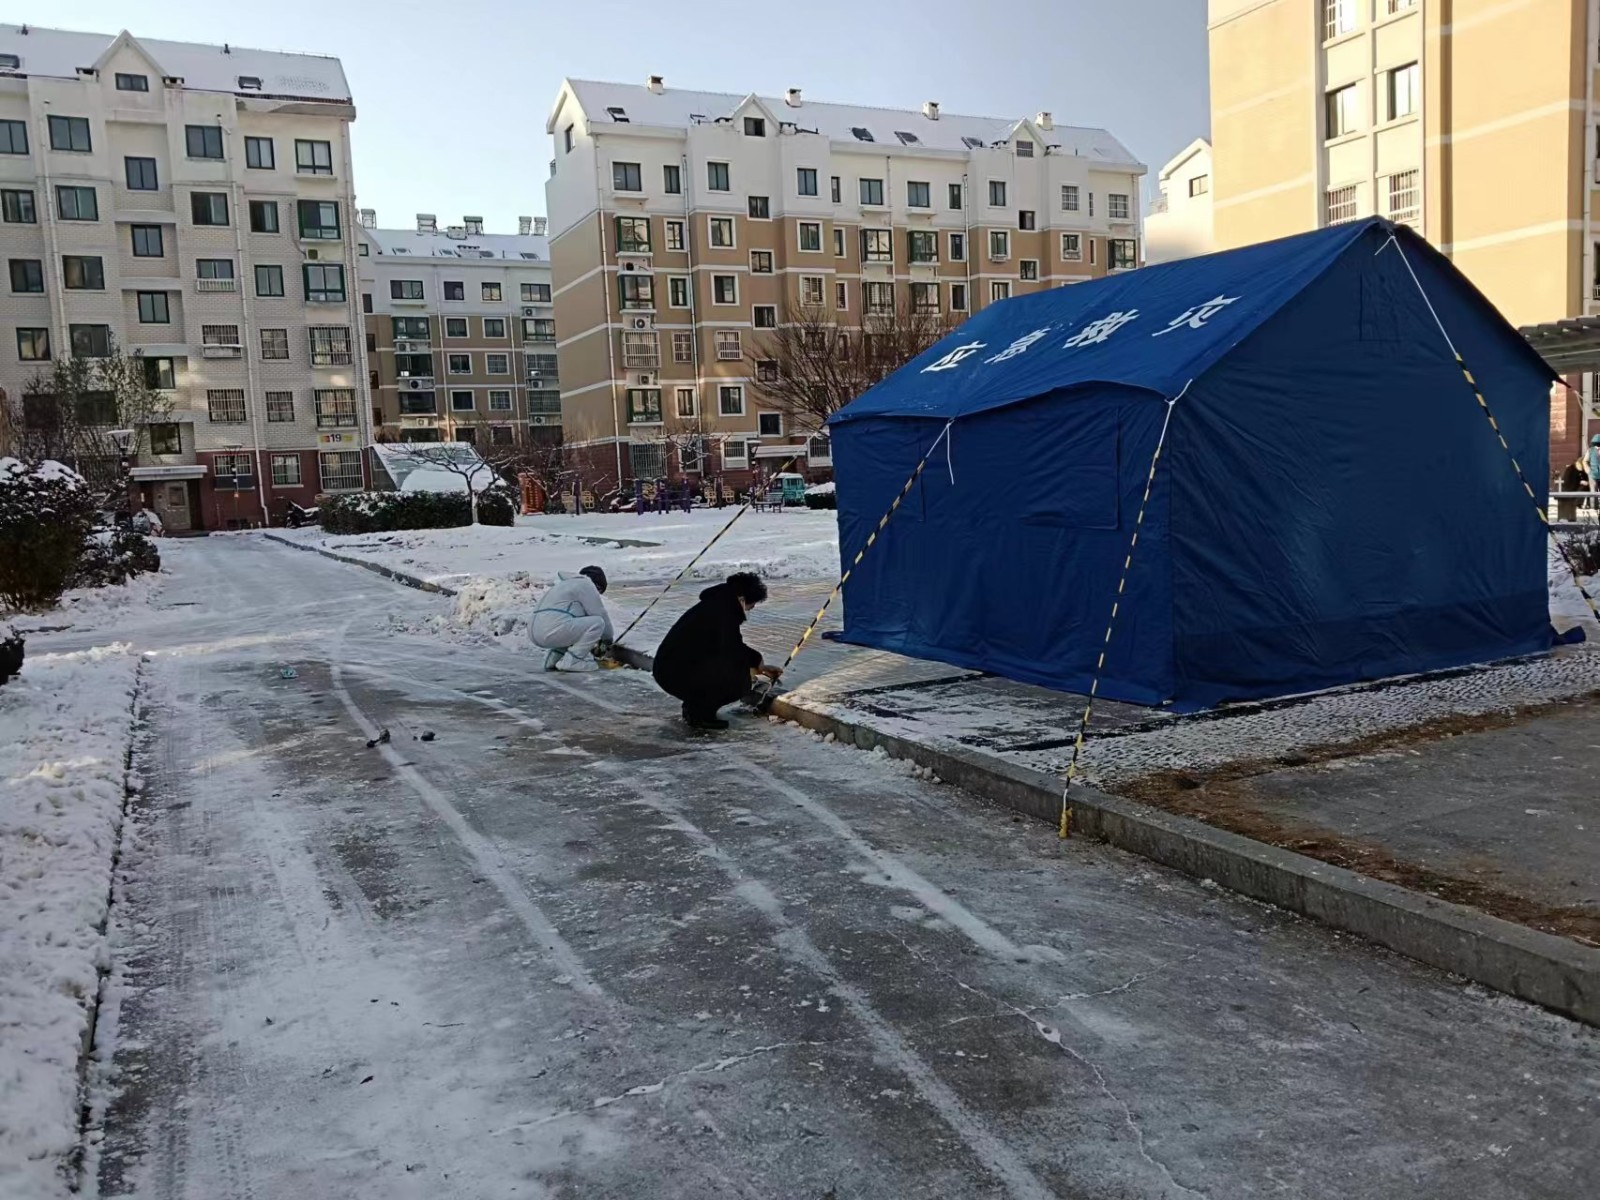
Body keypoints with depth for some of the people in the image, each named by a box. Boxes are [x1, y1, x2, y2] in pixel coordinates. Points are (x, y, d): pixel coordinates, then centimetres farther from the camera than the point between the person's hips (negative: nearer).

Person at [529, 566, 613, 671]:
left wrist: (590, 644, 36)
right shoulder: (586, 584, 3)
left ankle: (554, 658, 15)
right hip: (552, 631, -10)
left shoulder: (565, 584, 32)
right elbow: (601, 614, 1)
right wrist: (608, 639, 16)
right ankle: (572, 661, -10)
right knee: (597, 623, -8)